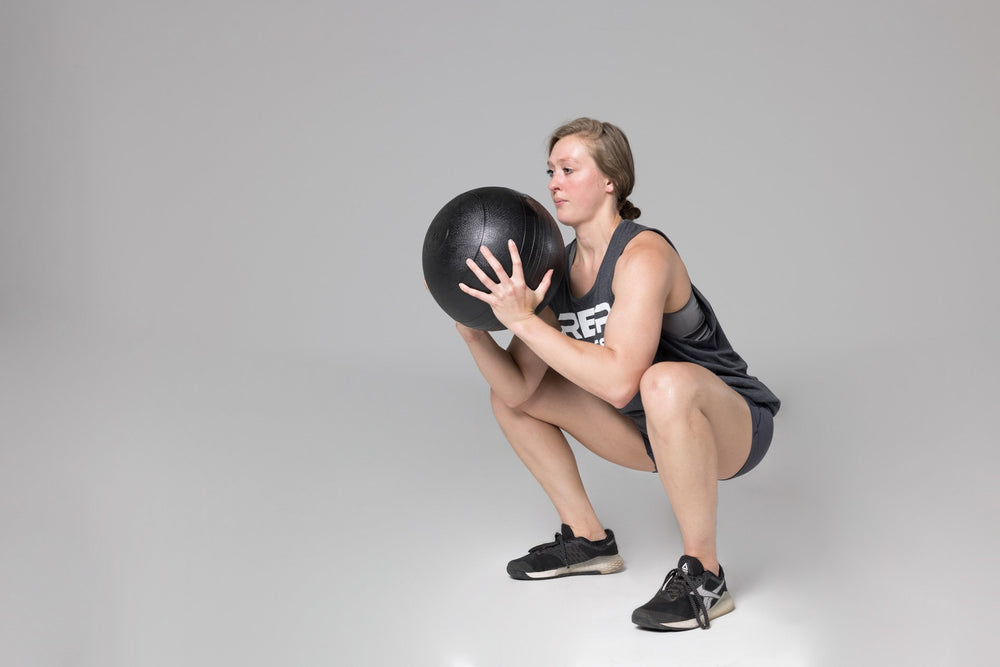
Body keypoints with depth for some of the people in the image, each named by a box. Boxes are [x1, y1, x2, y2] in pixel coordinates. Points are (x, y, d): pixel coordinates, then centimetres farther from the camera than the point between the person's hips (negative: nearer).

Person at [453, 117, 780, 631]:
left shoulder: (643, 255, -25)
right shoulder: (558, 269, -2)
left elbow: (619, 381, -39)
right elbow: (517, 389, -5)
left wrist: (525, 320, -36)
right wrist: (470, 326, -20)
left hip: (733, 425, -7)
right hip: (656, 432, 8)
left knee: (665, 382, -42)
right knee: (506, 395, 7)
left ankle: (703, 576, -23)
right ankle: (588, 539, 14)